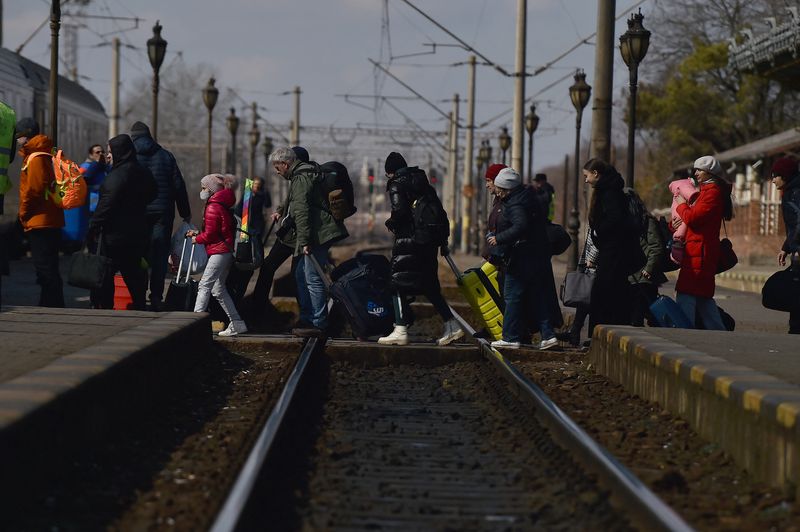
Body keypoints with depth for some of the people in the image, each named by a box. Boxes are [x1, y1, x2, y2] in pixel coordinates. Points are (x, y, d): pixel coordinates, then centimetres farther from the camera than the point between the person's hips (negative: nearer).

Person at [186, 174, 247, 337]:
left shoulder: (213, 208, -13)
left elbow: (210, 234, -15)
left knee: (204, 286, -12)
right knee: (218, 289, 13)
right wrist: (198, 233, 13)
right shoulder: (221, 205, 17)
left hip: (219, 251, -10)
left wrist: (197, 239, 2)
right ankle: (236, 323, 13)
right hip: (226, 251, 10)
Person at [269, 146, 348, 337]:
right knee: (301, 275, 17)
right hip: (316, 235, 11)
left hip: (316, 235, -11)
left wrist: (304, 241, -24)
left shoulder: (301, 178, -15)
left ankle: (318, 324, -5)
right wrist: (282, 214, 38)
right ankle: (307, 319, 23)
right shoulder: (305, 174, 19)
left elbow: (302, 211, -21)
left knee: (313, 279, -8)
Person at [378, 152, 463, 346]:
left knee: (399, 285, -2)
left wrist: (390, 224, 2)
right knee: (429, 286, 15)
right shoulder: (423, 182, 17)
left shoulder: (396, 185, -4)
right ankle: (452, 326, 10)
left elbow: (400, 212, -19)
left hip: (408, 242, -7)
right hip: (430, 242, 7)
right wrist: (443, 240, 18)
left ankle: (400, 331, -8)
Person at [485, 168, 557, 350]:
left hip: (522, 259, -10)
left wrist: (499, 238, -24)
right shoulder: (530, 199, 13)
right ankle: (548, 334, 8)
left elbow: (520, 227, -32)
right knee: (536, 297, 13)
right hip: (538, 258, 10)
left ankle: (510, 338, 0)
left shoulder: (515, 205, -17)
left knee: (512, 297, -2)